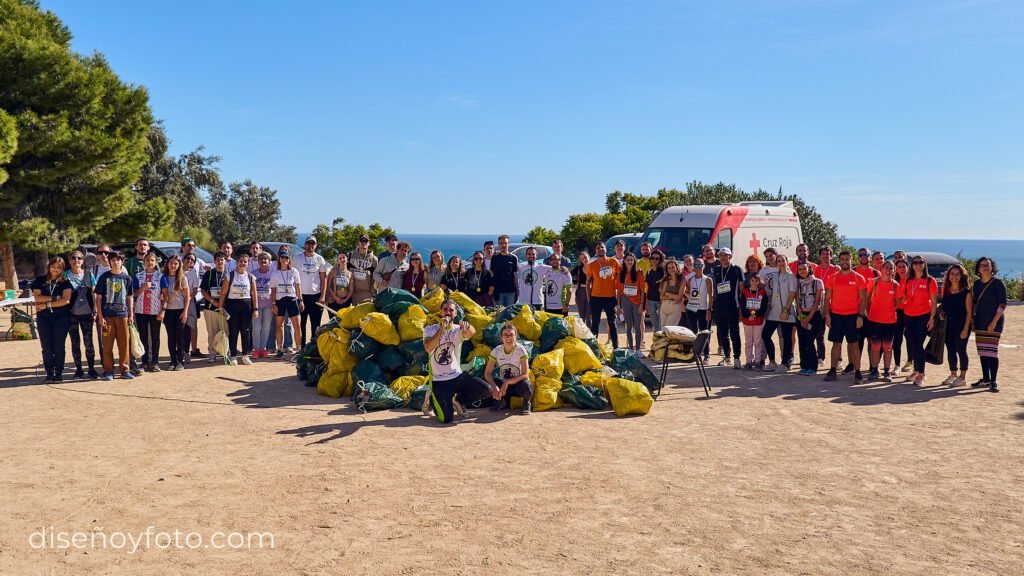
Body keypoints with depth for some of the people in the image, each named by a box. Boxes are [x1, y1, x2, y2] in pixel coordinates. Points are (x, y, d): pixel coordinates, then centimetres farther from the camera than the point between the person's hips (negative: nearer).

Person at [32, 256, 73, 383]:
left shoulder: (65, 282, 3)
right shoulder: (40, 281, 9)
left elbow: (66, 300, -9)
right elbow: (37, 298, -3)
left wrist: (47, 304, -11)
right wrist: (54, 298, -11)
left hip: (61, 317, -2)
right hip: (43, 317, 2)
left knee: (59, 346, 0)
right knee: (46, 347, 2)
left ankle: (59, 373, 7)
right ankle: (49, 374, 8)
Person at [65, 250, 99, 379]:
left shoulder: (89, 275, 5)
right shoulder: (65, 275, 2)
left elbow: (93, 295, 7)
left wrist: (95, 312, 3)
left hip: (86, 313, 0)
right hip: (72, 314, 0)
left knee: (88, 341, 0)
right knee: (75, 342, 6)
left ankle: (91, 369, 8)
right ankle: (78, 369, 14)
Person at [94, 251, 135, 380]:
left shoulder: (126, 278, 8)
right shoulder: (104, 277, 2)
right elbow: (98, 298, 2)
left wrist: (131, 315, 6)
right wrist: (100, 316, -6)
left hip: (122, 315, 2)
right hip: (107, 315, -2)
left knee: (124, 343, 3)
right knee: (107, 344, 1)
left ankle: (124, 370, 10)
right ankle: (108, 370, 9)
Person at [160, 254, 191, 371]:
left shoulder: (183, 278, 0)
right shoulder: (163, 278, 5)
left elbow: (187, 296, 0)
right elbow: (162, 295, 7)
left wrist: (185, 312, -7)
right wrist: (162, 308, -9)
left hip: (180, 310, -2)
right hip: (168, 310, 2)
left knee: (180, 336, 0)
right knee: (171, 336, 5)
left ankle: (180, 361, 6)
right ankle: (173, 360, 13)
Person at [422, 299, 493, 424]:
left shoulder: (458, 330, -1)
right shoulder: (430, 330, -5)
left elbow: (472, 332, -25)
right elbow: (428, 348, -25)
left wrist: (467, 326, -49)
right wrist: (442, 327, -32)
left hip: (458, 376, 3)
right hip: (439, 380, -3)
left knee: (487, 390, -14)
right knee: (446, 419, -15)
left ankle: (458, 399, 12)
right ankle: (433, 398, 18)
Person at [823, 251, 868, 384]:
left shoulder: (859, 278, 0)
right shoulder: (832, 278, 5)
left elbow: (863, 299, -1)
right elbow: (827, 298, 6)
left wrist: (860, 316, -10)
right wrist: (827, 315, -3)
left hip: (853, 316, -2)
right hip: (836, 315, 2)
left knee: (854, 344, 0)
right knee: (836, 343, 7)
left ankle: (857, 372, 5)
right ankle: (833, 371, 11)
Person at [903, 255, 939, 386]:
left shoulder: (930, 281, -3)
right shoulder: (908, 281, 8)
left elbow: (934, 301, -4)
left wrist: (932, 318, -9)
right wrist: (902, 311, 2)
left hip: (923, 316, -4)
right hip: (909, 316, 4)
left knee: (918, 344, -9)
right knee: (913, 344, 8)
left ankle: (921, 374, -2)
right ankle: (916, 370, 20)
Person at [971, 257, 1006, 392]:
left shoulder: (998, 283, -7)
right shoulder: (977, 284, 10)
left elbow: (1002, 304, -10)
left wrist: (994, 322, -16)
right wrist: (973, 320, 12)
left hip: (994, 322, -6)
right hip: (980, 322, 6)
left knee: (991, 350, -9)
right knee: (982, 351, 9)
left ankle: (993, 382, -6)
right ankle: (985, 378, 18)